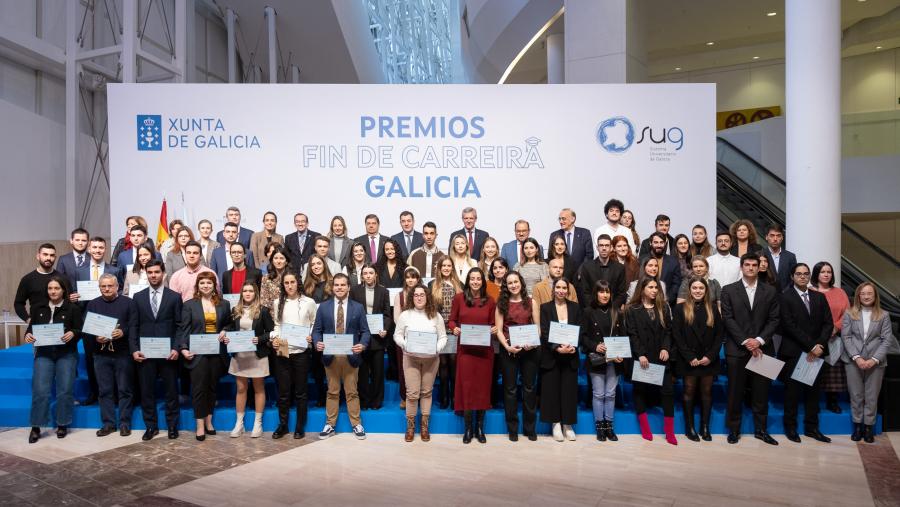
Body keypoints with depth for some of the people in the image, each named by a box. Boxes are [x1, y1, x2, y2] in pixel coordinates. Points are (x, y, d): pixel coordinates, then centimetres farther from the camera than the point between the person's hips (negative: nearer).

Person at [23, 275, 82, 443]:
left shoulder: (73, 308, -1)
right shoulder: (38, 308, 9)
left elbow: (80, 330, -2)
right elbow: (31, 327, 13)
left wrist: (72, 334, -23)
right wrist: (28, 335, -9)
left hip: (66, 354, -2)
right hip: (44, 354, 2)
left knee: (65, 390, 2)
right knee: (40, 390, -4)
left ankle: (62, 425, 16)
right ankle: (36, 427, 8)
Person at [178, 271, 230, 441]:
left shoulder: (224, 304, 8)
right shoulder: (189, 304, 1)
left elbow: (229, 325, 17)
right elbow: (183, 329, -2)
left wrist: (224, 332, -5)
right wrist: (184, 348, -13)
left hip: (217, 352, 3)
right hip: (197, 352, -2)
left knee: (212, 387, 10)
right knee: (199, 388, -1)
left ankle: (209, 421, 22)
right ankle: (200, 425, 8)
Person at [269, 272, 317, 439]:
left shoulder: (309, 302, 1)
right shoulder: (277, 303, 7)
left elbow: (315, 324, 5)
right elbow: (276, 325, 9)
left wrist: (311, 337, -11)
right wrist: (273, 338, -8)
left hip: (301, 351, -2)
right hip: (281, 351, 2)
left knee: (300, 391, 7)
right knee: (283, 390, 7)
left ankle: (300, 426, 19)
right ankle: (282, 425, 23)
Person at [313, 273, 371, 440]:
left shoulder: (358, 307, 2)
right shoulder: (323, 307, 4)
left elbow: (365, 331, 1)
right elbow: (317, 330, 4)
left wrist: (362, 345, -18)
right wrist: (317, 343, -16)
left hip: (350, 355, -1)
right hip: (330, 355, 1)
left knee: (352, 392, 8)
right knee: (332, 392, 11)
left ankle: (357, 425, 18)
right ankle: (330, 425, 21)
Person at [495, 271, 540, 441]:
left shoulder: (531, 302, 5)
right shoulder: (501, 304, 4)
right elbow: (499, 330, -1)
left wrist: (533, 342, -15)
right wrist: (507, 346, -16)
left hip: (530, 349, 0)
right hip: (509, 350, 0)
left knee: (529, 388, 7)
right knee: (510, 388, 6)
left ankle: (530, 428, 19)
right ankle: (512, 428, 16)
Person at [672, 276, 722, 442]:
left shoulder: (713, 308, 6)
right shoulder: (680, 309, -1)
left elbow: (719, 335, 3)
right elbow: (677, 336, -5)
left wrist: (710, 356, -8)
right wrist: (690, 357, -12)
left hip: (709, 359, 2)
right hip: (688, 360, -2)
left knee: (707, 392, 7)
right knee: (689, 392, 4)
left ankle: (705, 427, 17)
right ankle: (689, 427, 13)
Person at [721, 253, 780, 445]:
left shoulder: (770, 291, 9)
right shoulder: (728, 290, 3)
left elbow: (774, 319, 3)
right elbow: (727, 319, -4)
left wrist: (759, 340, -10)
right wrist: (745, 341, -12)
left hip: (762, 348, 2)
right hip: (736, 349, -2)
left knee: (761, 392, 6)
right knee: (735, 391, 3)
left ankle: (760, 429, 19)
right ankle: (734, 429, 13)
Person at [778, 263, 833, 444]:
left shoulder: (819, 297, 12)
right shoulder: (785, 297, -4)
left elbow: (828, 323, 6)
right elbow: (789, 326, -11)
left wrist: (819, 345, -8)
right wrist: (811, 346, -13)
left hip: (816, 353, 4)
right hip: (794, 352, -4)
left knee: (813, 391, 9)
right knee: (792, 391, 4)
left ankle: (811, 427, 19)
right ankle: (790, 427, 14)